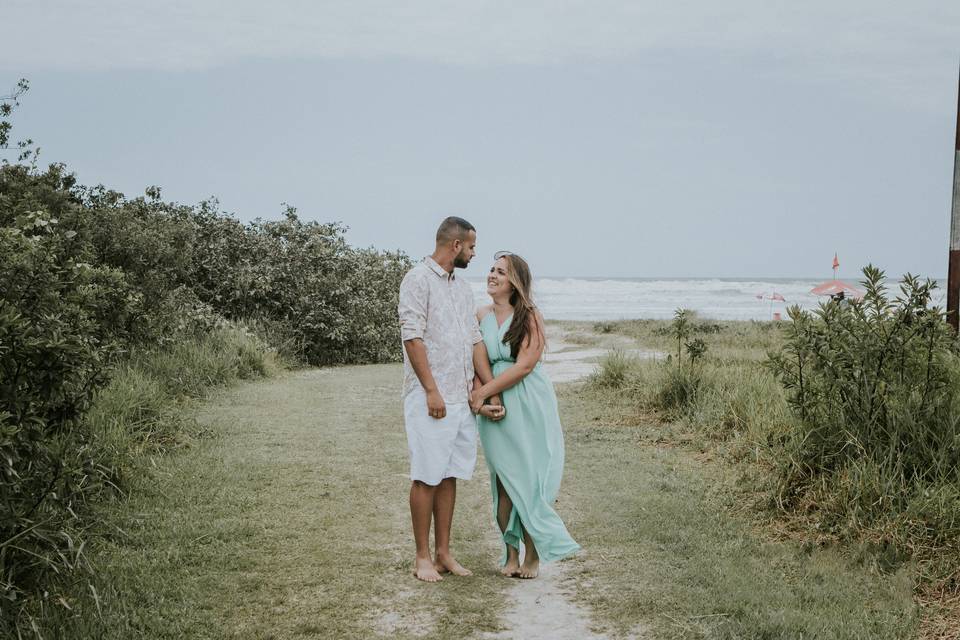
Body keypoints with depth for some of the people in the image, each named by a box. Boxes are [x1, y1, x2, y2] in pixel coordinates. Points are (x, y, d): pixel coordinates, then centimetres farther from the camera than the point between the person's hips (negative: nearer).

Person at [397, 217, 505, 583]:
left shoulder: (463, 287, 17)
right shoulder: (418, 279, -7)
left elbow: (475, 340, 15)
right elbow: (412, 336, -13)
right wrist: (431, 390, -17)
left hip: (462, 398, 8)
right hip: (430, 398, -8)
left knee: (449, 476, 10)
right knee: (426, 477, -2)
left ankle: (443, 552, 17)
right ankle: (422, 556, 6)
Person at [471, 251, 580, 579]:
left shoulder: (530, 317, -7)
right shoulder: (481, 316, 8)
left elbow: (524, 366, -15)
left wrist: (484, 392, -14)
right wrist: (479, 394, -11)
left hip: (529, 408, -4)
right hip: (493, 408, 4)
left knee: (529, 479, 0)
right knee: (503, 481, 6)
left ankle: (533, 555, 12)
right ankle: (510, 553, 16)